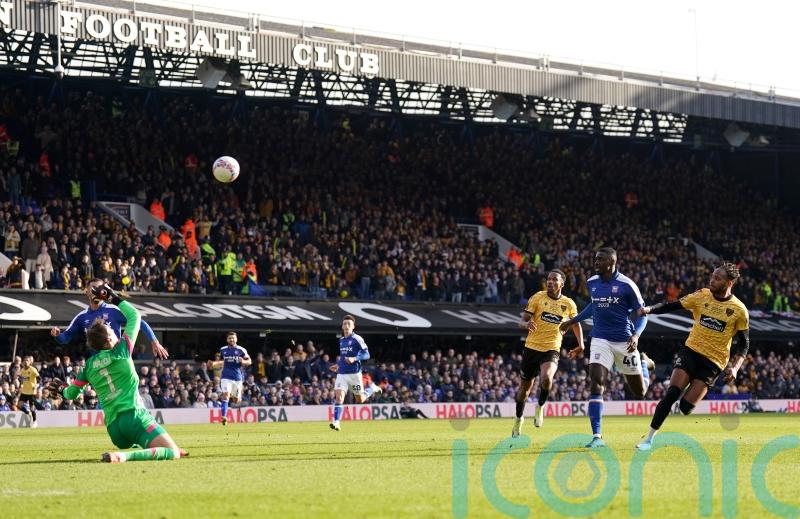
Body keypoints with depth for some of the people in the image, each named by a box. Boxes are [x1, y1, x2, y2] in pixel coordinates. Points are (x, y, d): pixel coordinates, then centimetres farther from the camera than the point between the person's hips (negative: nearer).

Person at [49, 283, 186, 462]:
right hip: (133, 415, -6)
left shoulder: (89, 365, 12)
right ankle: (124, 457, -33)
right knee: (173, 453, -19)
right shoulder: (121, 352, -1)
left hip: (113, 430, 6)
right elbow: (135, 316, 11)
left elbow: (71, 393, 25)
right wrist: (114, 298, 20)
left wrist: (63, 389, 47)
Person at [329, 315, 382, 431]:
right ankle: (336, 422, -17)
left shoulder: (357, 339, -7)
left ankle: (372, 388, 36)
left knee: (360, 400, 8)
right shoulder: (341, 340, 14)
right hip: (341, 373, 5)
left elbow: (366, 354, -12)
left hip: (354, 373, -5)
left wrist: (354, 359, -26)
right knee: (339, 397, -13)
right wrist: (338, 365, 18)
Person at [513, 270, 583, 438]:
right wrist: (526, 324, -29)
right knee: (525, 386, 11)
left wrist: (581, 344, 7)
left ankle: (540, 406, -1)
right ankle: (519, 418, 36)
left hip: (552, 350, -1)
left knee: (546, 378, -30)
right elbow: (521, 321, -5)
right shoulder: (537, 297, -3)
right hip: (531, 348, 1)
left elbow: (576, 324, 20)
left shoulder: (568, 304, 1)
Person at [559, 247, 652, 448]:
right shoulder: (592, 283, 4)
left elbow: (641, 313, -6)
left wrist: (636, 335, -22)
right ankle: (597, 436, -19)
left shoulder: (626, 285, -12)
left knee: (640, 392, 12)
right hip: (600, 340, 3)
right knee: (596, 384, -18)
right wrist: (573, 320, 25)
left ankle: (643, 364, 49)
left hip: (624, 342, -2)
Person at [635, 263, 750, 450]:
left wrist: (735, 367, -12)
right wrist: (649, 309, -17)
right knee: (672, 394, -17)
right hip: (691, 350, 1)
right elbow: (673, 306, 1)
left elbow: (744, 343, 3)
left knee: (686, 406, -14)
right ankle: (649, 438, -12)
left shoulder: (739, 310, -4)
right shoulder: (702, 296, 1)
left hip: (713, 362, -1)